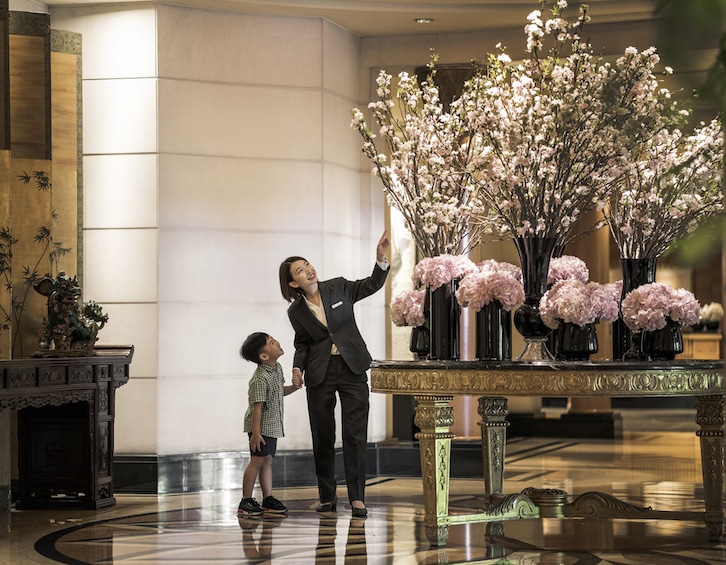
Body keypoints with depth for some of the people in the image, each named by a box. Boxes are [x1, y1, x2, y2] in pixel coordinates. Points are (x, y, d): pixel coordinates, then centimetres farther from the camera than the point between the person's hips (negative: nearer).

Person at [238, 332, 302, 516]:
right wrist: (255, 433, -23)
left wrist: (293, 387, 2)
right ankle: (246, 501, 0)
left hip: (273, 425, 8)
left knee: (267, 460, 11)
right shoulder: (260, 379, -23)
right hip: (261, 425, -8)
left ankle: (268, 498, 16)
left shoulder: (277, 368, 5)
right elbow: (257, 406, -23)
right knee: (257, 460, -7)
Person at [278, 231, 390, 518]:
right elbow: (302, 343, 12)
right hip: (320, 374, 1)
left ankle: (357, 497, -4)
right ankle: (327, 496, 18)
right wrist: (298, 368, -6)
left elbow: (373, 284, -1)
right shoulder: (296, 311, 2)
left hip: (352, 368, -1)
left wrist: (381, 257, -18)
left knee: (355, 434, -6)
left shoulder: (338, 288, 0)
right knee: (322, 436, 6)